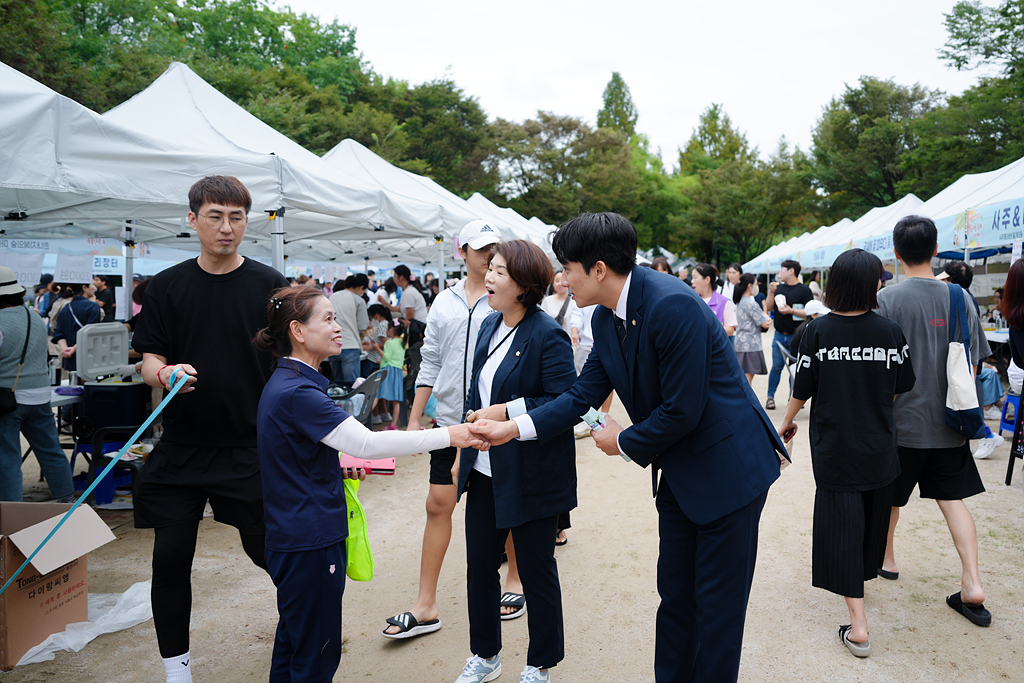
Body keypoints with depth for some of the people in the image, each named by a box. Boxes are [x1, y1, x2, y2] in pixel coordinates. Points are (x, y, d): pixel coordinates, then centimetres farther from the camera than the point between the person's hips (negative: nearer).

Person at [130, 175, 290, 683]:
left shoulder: (269, 285, -2)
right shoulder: (166, 287, 4)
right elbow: (148, 359, 6)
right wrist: (165, 373, -17)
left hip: (251, 447, -2)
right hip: (180, 447, 2)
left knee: (265, 550, 6)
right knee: (170, 560, 6)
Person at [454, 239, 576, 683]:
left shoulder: (547, 335, -17)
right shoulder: (489, 327, 8)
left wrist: (506, 412, -23)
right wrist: (463, 453, 16)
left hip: (531, 477, -7)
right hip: (486, 472, 8)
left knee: (536, 572, 11)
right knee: (479, 566, 16)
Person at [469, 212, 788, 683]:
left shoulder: (673, 305, -27)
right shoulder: (606, 320, 1)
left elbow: (682, 411, -26)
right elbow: (583, 395, 6)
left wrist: (624, 442, -10)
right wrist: (514, 428, -2)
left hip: (728, 467, -8)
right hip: (680, 473, 8)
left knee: (717, 604, 6)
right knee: (675, 592, 18)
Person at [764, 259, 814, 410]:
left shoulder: (804, 290, -4)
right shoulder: (779, 287, 10)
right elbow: (768, 308, 8)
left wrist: (792, 311, -19)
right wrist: (771, 292, -5)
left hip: (796, 335, -3)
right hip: (779, 335, 4)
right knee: (777, 366, 6)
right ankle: (770, 396, 14)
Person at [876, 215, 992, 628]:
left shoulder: (889, 299, -14)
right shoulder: (960, 297, -1)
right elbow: (971, 362, 5)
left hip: (902, 421, -3)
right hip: (949, 422, 4)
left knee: (889, 495, 16)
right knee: (952, 498, 11)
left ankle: (886, 558, 34)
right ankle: (972, 585, 5)